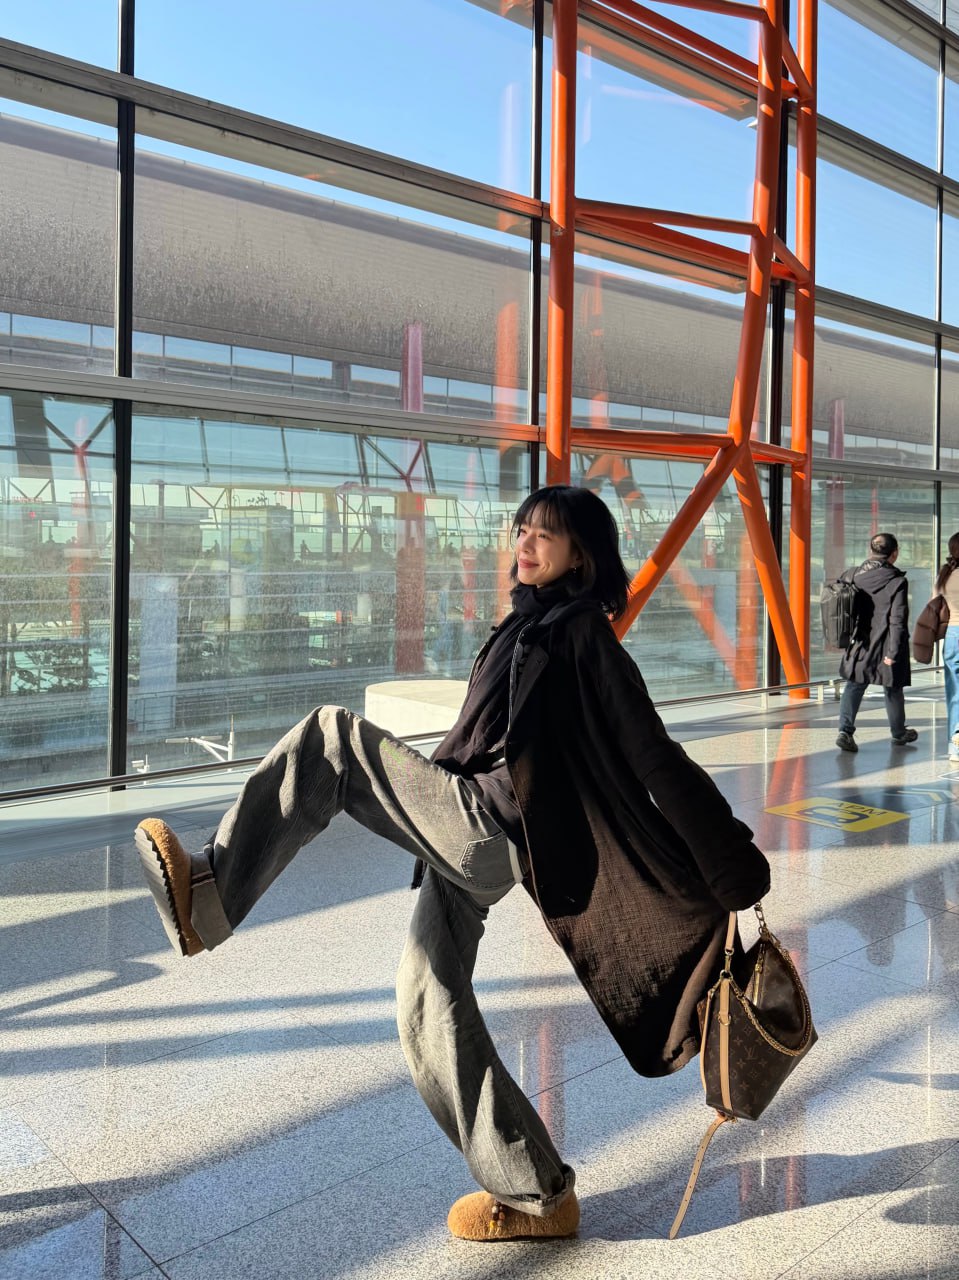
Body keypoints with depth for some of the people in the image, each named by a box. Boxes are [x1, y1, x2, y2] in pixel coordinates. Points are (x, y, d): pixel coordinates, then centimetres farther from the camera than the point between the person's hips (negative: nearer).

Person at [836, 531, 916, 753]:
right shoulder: (897, 581, -15)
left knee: (854, 687, 7)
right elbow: (897, 620, -18)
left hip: (859, 644, 3)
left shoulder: (856, 575, 0)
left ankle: (846, 730, -11)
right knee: (893, 690, 14)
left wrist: (849, 638, 18)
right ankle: (898, 732, 33)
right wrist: (893, 652, -14)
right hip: (885, 646, -3)